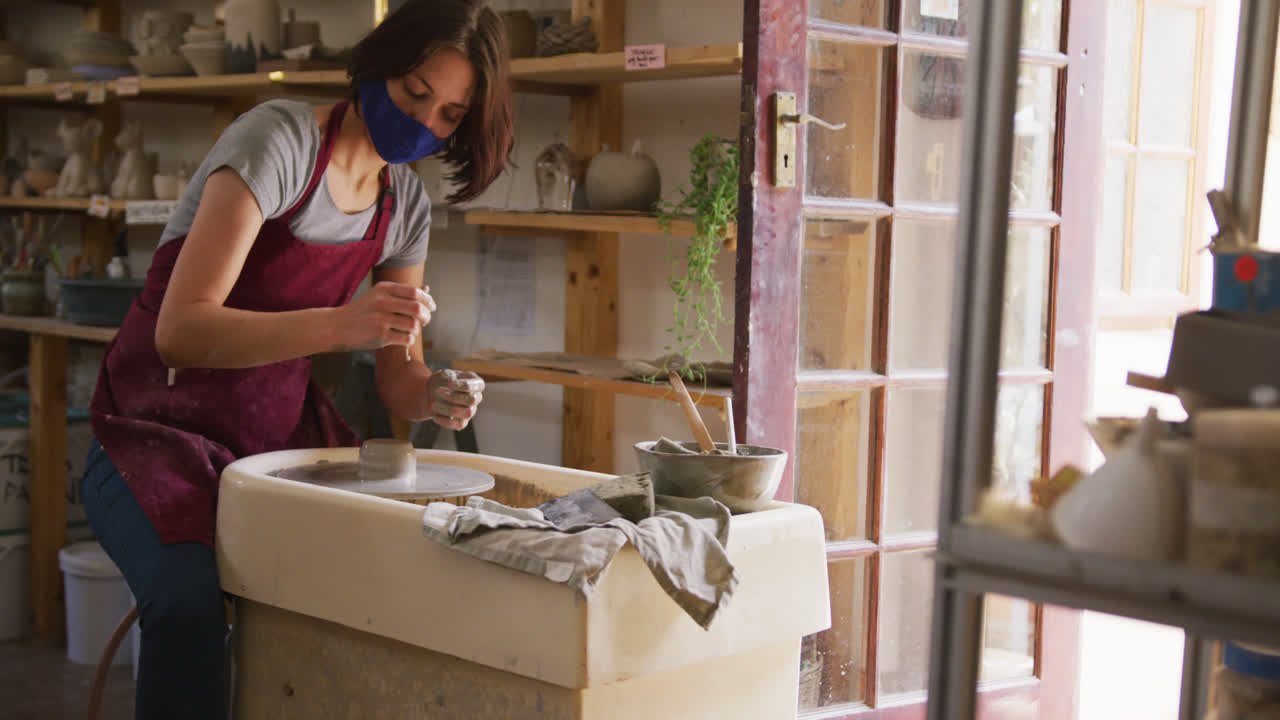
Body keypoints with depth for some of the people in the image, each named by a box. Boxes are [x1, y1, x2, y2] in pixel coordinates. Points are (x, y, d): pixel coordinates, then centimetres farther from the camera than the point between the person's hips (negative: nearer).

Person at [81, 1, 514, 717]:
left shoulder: (407, 201, 5)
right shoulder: (280, 139, -17)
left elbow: (398, 372, 6)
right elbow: (180, 330, -27)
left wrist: (433, 396, -18)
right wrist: (341, 323, -40)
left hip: (281, 436, 6)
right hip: (165, 432, -6)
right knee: (193, 603, -33)